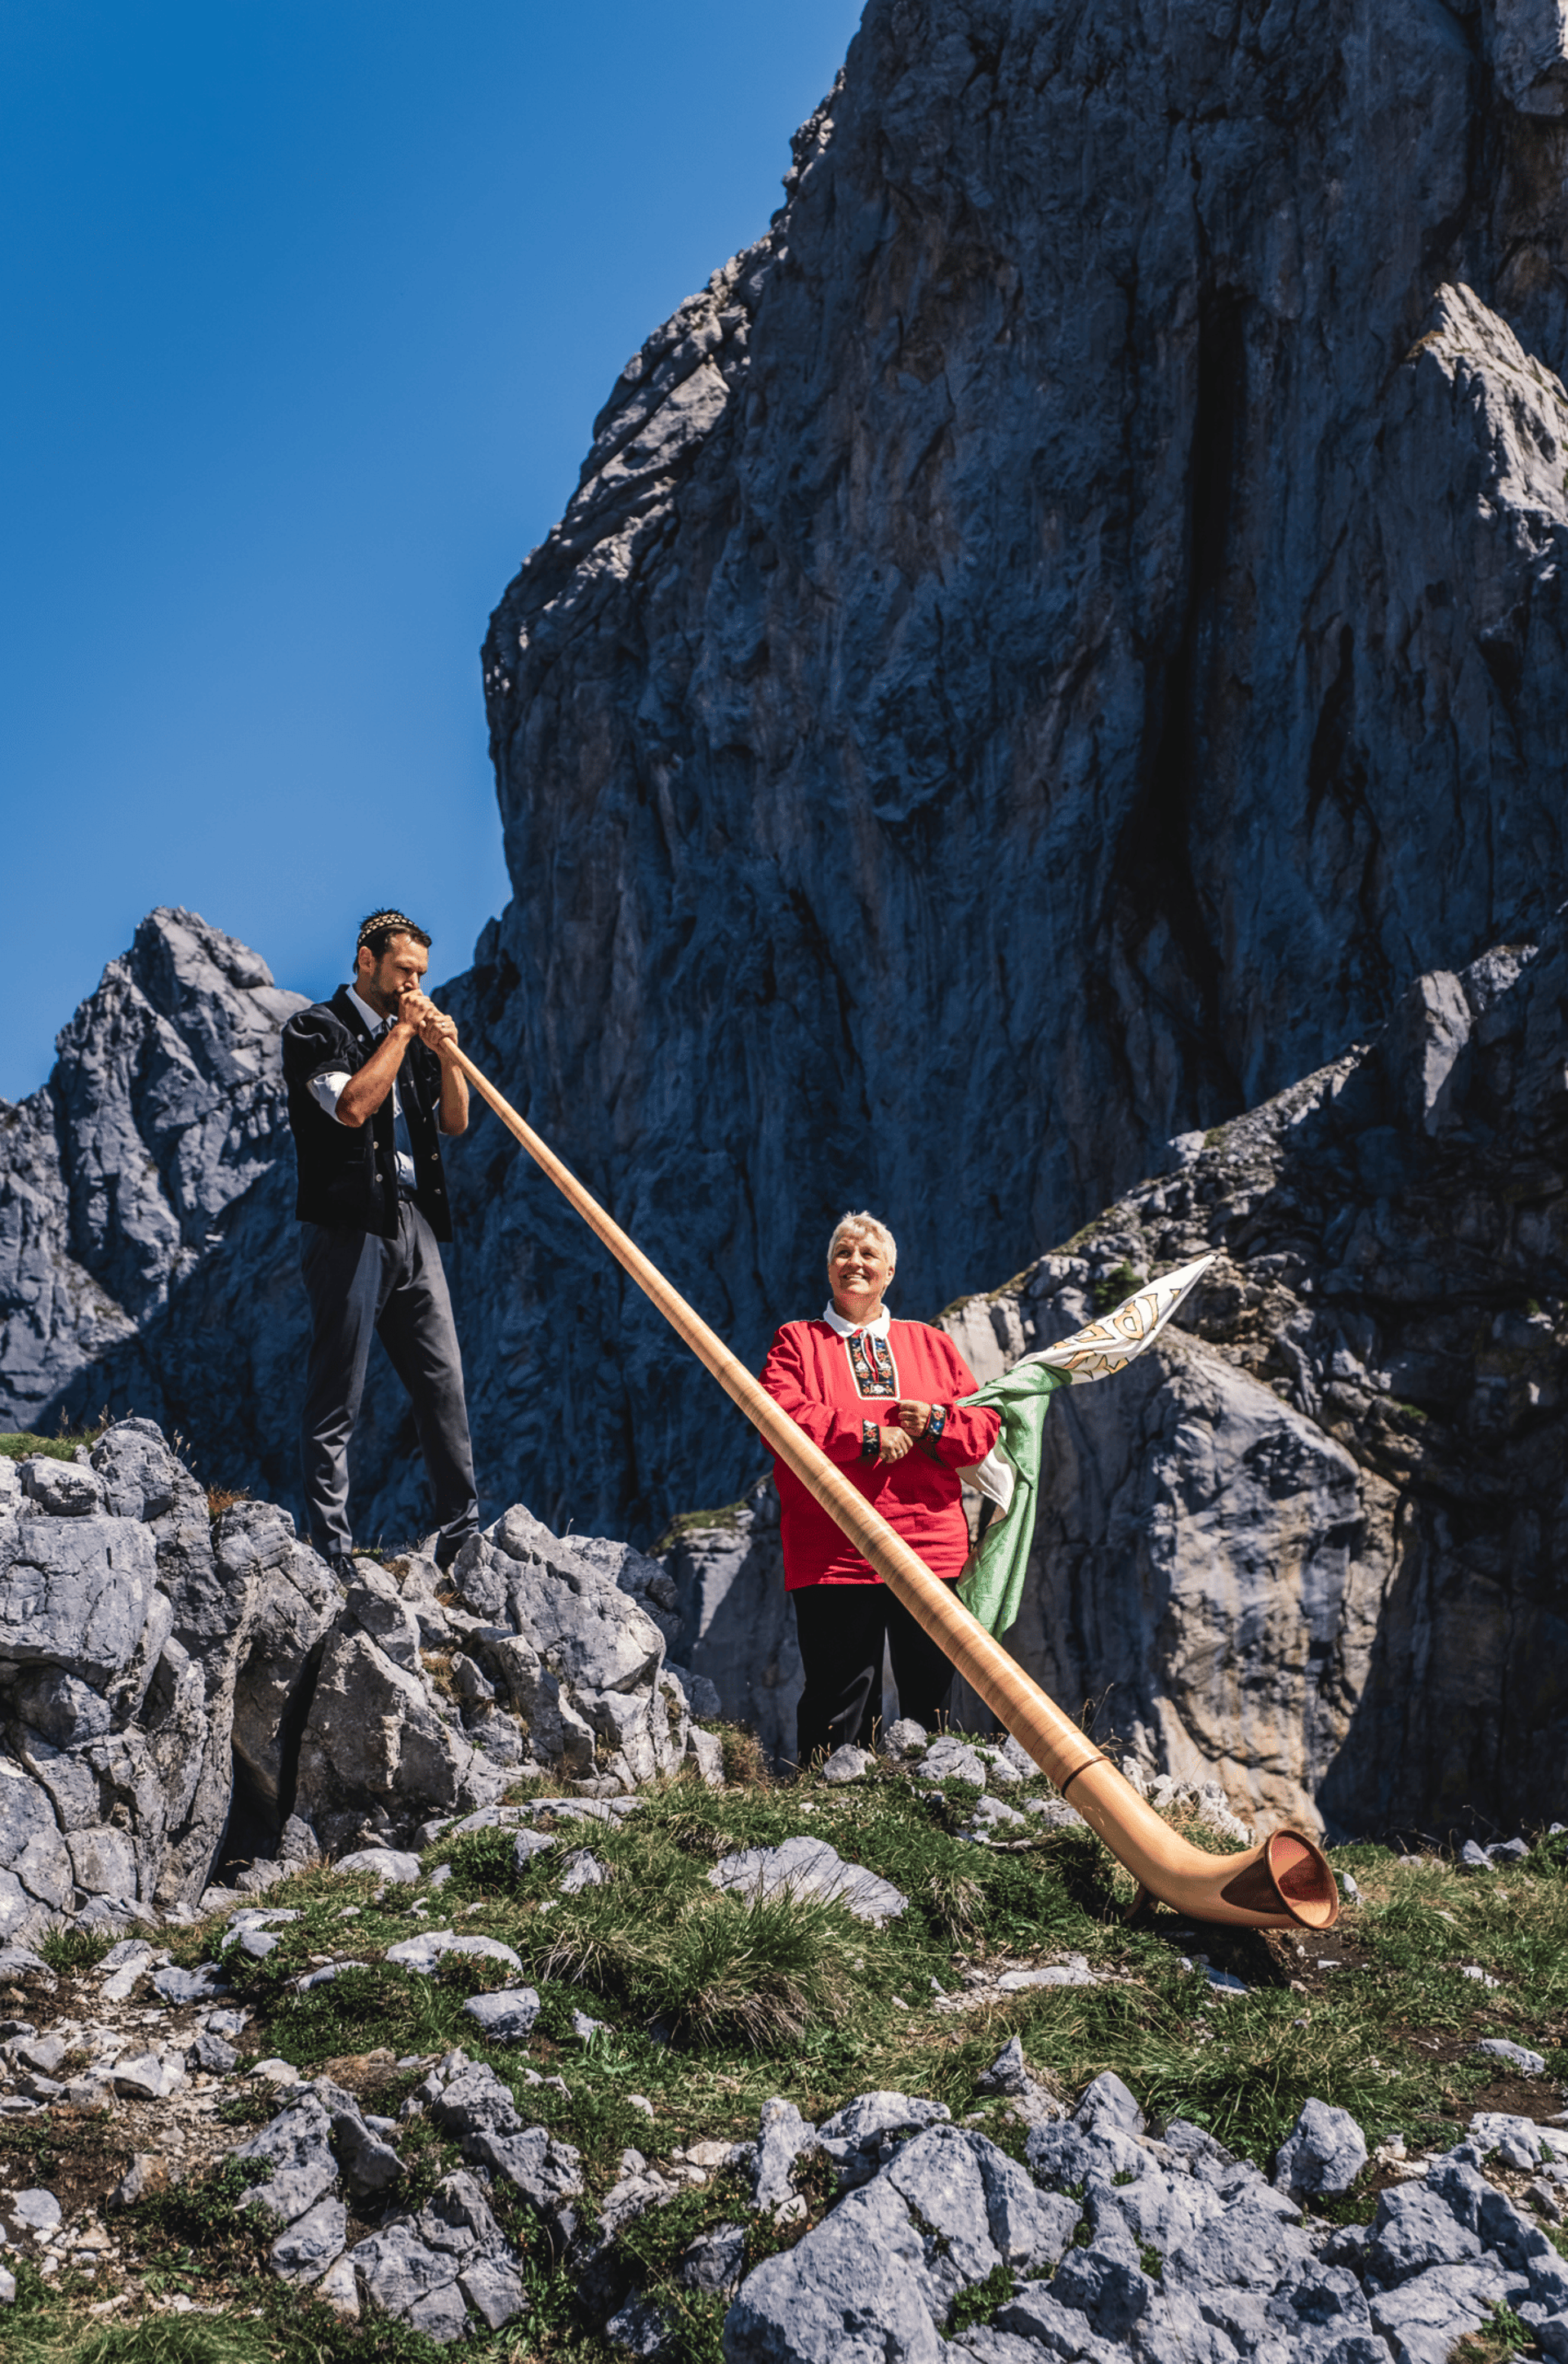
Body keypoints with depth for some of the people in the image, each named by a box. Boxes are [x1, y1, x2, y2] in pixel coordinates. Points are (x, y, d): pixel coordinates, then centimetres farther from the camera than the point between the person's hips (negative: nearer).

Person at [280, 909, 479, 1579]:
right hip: (348, 1227, -7)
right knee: (336, 1393, -4)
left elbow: (456, 1123, 18)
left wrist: (447, 1056, 1)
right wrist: (401, 1032, -9)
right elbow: (352, 1105, -19)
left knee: (443, 1382, 5)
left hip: (413, 1227, 7)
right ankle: (332, 1550, 1)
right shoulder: (316, 1029, -2)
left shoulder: (411, 1034, 20)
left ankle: (462, 1537, 10)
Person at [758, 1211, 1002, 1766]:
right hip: (833, 1552, -3)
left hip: (931, 1548, 3)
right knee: (839, 1703, -3)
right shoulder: (796, 1341, 11)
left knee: (932, 1699, 6)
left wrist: (935, 1423, -9)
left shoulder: (931, 1344, 19)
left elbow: (985, 1426, 12)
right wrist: (866, 1435, -13)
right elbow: (781, 1417, -7)